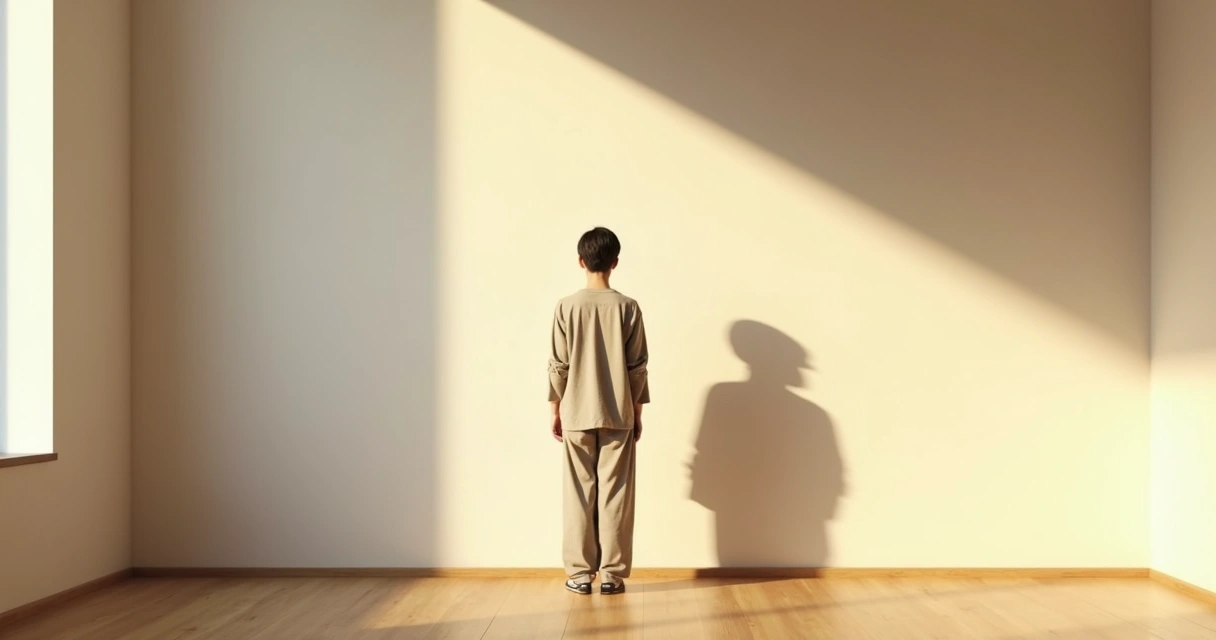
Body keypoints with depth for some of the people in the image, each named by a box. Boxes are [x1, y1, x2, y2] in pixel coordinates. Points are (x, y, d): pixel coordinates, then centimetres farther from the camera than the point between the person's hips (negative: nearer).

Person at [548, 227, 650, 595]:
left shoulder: (566, 307, -5)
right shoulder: (628, 308, -5)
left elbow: (558, 366, -3)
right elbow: (637, 367, -2)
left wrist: (556, 411, 8)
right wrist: (637, 413, 7)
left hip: (577, 415, 0)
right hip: (618, 415, 0)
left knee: (579, 494, 7)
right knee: (615, 494, 5)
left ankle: (580, 573, 10)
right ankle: (612, 573, 8)